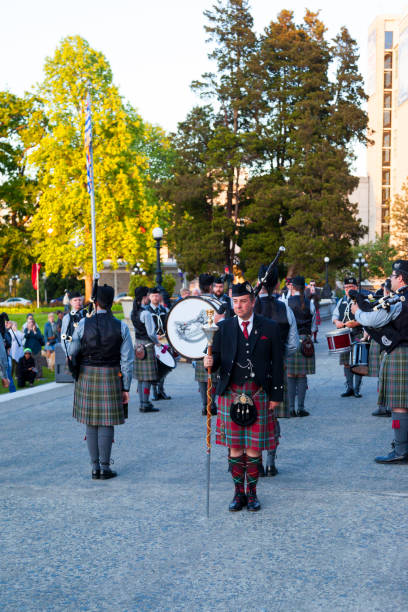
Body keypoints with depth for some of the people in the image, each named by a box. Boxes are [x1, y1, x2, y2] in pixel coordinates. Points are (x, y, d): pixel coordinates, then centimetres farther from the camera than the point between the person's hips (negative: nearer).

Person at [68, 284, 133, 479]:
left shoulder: (84, 324, -5)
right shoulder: (121, 327, -3)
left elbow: (71, 353, 1)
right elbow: (127, 361, -3)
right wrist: (126, 388, 2)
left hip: (87, 377, 1)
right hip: (111, 378, -1)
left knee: (91, 423, 9)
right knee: (107, 424, 4)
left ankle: (95, 467, 12)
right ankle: (105, 468, 6)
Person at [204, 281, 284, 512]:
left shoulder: (269, 327, 2)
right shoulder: (224, 327, 6)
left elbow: (277, 363, 4)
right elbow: (217, 357, 7)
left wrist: (276, 395, 0)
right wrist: (210, 362, -17)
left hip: (259, 396, -1)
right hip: (231, 395, 1)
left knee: (254, 447, 4)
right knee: (235, 447, 5)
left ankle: (252, 493, 18)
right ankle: (239, 493, 18)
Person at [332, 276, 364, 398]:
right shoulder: (341, 301, 18)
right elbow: (335, 314, 22)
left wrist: (356, 323, -22)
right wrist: (336, 322, 0)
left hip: (358, 335, -5)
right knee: (346, 362, 8)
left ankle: (357, 389, 2)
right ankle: (349, 388, 16)